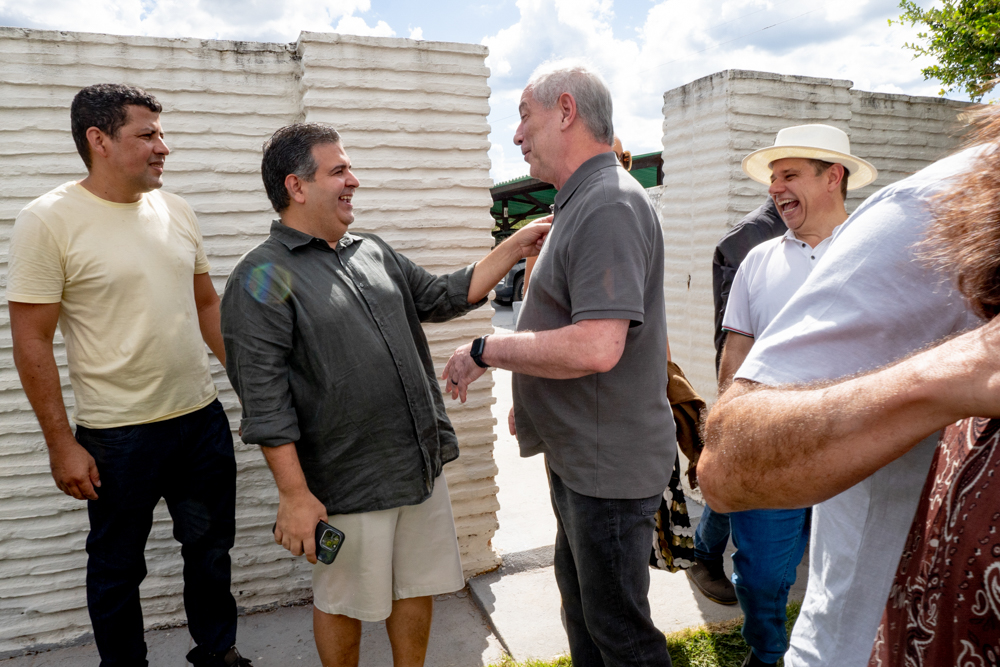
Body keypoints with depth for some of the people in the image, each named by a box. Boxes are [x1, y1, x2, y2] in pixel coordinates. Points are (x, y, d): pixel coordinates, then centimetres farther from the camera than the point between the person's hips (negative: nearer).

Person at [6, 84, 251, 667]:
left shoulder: (176, 211, 4)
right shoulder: (49, 221, -11)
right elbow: (32, 342, -10)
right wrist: (61, 444, -11)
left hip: (203, 418, 5)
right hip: (118, 437, -5)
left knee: (212, 548, 19)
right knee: (117, 568, 14)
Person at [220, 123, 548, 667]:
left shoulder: (374, 253, 10)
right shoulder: (261, 280, -12)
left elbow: (443, 298, 15)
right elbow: (265, 401, -16)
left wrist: (514, 248, 9)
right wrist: (295, 494, -17)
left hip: (423, 464, 7)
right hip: (349, 483, -6)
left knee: (418, 586, 20)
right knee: (343, 602, 15)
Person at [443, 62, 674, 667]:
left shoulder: (609, 204, -21)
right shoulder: (581, 202, 13)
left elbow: (595, 348, -31)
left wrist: (487, 350, -19)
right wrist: (531, 406, 18)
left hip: (608, 465, -10)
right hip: (580, 455, 11)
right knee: (580, 600, 26)